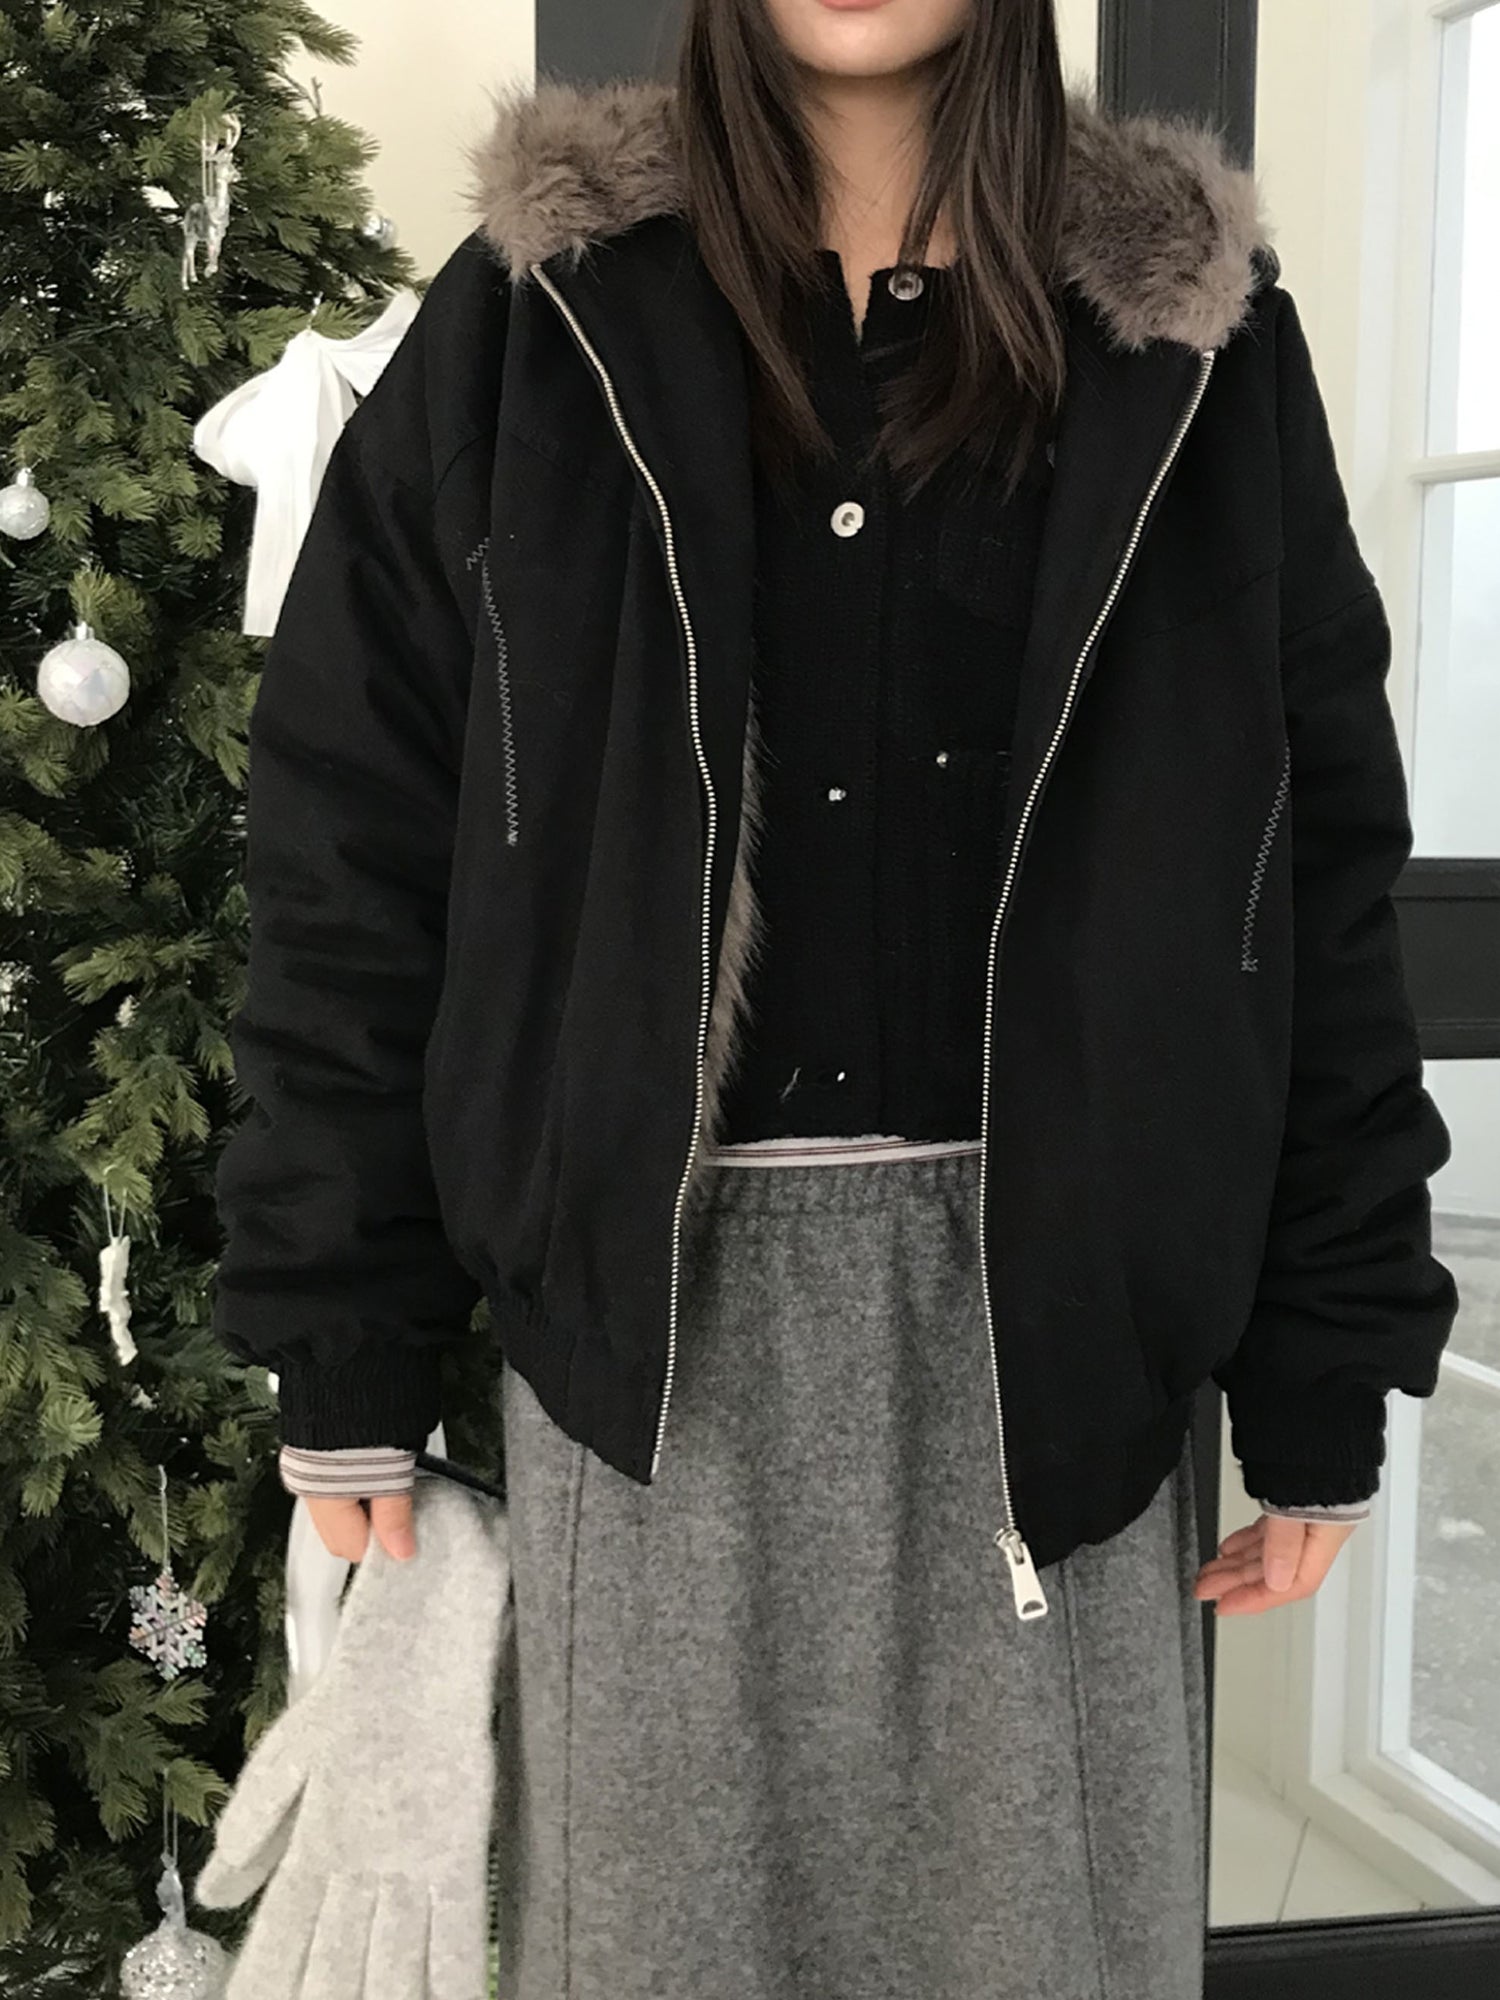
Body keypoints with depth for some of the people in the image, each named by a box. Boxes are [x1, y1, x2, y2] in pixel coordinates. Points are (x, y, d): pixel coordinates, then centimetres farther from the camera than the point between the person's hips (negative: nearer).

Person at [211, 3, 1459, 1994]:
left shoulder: (1189, 332, 5)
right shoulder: (541, 319, 3)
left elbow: (1319, 860, 4)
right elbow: (354, 840, 2)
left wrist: (1323, 1378, 2)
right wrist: (346, 1351, 0)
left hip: (1046, 1295, 1)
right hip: (661, 1296, 0)